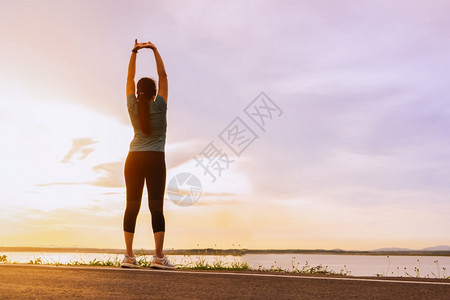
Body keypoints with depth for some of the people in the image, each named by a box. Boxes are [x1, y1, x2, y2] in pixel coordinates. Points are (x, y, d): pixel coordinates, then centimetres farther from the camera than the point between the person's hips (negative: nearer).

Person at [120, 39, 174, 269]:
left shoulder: (133, 107, 3)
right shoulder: (159, 106, -5)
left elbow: (130, 78, 12)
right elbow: (163, 75, 3)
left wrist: (134, 52, 15)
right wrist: (155, 50, 9)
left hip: (134, 159, 3)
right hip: (155, 160, -3)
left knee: (132, 206, 3)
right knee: (156, 206, -6)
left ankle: (129, 256, 1)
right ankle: (158, 256, -10)